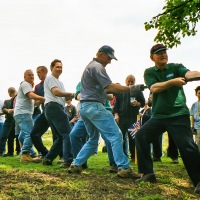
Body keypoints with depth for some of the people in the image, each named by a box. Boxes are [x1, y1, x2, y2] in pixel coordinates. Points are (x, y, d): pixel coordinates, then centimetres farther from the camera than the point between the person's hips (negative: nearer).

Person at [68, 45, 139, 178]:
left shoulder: (90, 66, 23)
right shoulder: (98, 66, -8)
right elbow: (110, 87, -18)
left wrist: (111, 90, 7)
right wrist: (130, 89, -19)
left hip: (84, 107, 10)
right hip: (94, 106, -10)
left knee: (93, 139, 18)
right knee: (116, 135, -11)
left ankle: (76, 165, 16)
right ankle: (124, 168, -16)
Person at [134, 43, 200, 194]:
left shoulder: (176, 67, 4)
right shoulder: (149, 72, 7)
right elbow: (154, 88, -11)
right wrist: (172, 82, -25)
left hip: (179, 115, -3)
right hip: (158, 116, 3)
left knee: (187, 147, -13)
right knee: (141, 136, -8)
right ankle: (148, 174, 4)